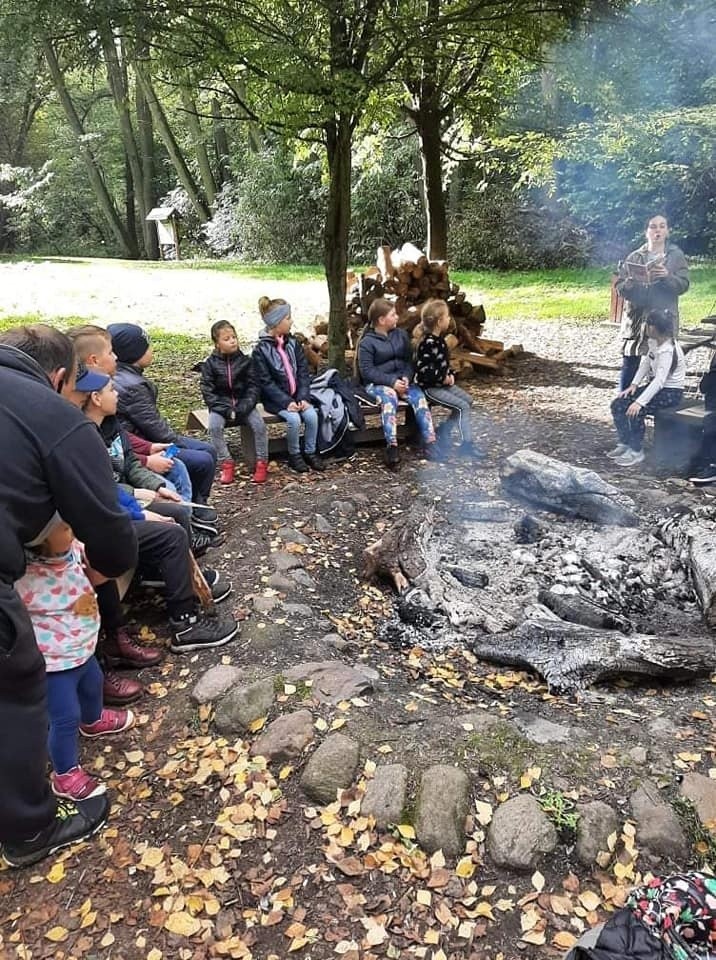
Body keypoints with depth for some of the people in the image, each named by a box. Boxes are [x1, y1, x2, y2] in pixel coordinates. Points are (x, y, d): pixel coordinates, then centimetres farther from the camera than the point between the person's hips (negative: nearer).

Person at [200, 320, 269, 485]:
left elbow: (253, 387, -1)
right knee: (214, 426, -30)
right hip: (221, 406, 0)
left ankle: (261, 463, -9)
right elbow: (208, 392, -5)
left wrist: (241, 409, -16)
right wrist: (226, 410, -18)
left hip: (244, 405, 1)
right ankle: (226, 464, -18)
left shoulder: (246, 361, 1)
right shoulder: (210, 363, -2)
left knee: (259, 424, -25)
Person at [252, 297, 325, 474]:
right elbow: (266, 382, -13)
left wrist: (303, 397, -11)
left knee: (312, 415, -21)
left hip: (297, 395, 4)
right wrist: (286, 402, -21)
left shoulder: (293, 343, 6)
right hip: (276, 399, -4)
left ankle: (310, 452, 0)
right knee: (294, 419, -28)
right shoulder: (261, 350, -9)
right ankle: (294, 455, -5)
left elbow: (303, 372, 3)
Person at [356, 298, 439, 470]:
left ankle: (430, 443, -31)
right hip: (377, 383, -5)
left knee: (419, 396, -25)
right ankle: (392, 447, -46)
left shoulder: (401, 334, 13)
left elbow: (409, 360, 11)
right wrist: (391, 381, -21)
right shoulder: (367, 342, -3)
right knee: (389, 397, -37)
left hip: (402, 380, 5)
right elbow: (367, 370, -11)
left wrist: (406, 378, -11)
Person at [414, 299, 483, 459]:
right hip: (429, 387, -10)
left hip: (442, 383, 10)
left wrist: (450, 375, 3)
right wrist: (443, 378, -17)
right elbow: (423, 370, -27)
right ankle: (466, 445, -11)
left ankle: (442, 431, 13)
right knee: (462, 407, -16)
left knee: (468, 400, 8)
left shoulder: (439, 339, 9)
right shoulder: (428, 343, -22)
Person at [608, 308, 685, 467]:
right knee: (618, 404, -4)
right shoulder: (653, 342, 0)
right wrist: (634, 384, -2)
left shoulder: (668, 350, -26)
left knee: (635, 411, -27)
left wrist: (640, 402, -38)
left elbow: (660, 380, -33)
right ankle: (624, 443, 7)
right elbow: (646, 363, 10)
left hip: (671, 392, -9)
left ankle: (636, 451, -10)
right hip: (655, 386, 9)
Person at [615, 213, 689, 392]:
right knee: (629, 366, 1)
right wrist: (630, 283, -16)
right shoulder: (634, 257, 8)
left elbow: (683, 285, -2)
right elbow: (619, 287, 6)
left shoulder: (677, 256, 5)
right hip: (636, 319, 1)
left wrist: (667, 276, -20)